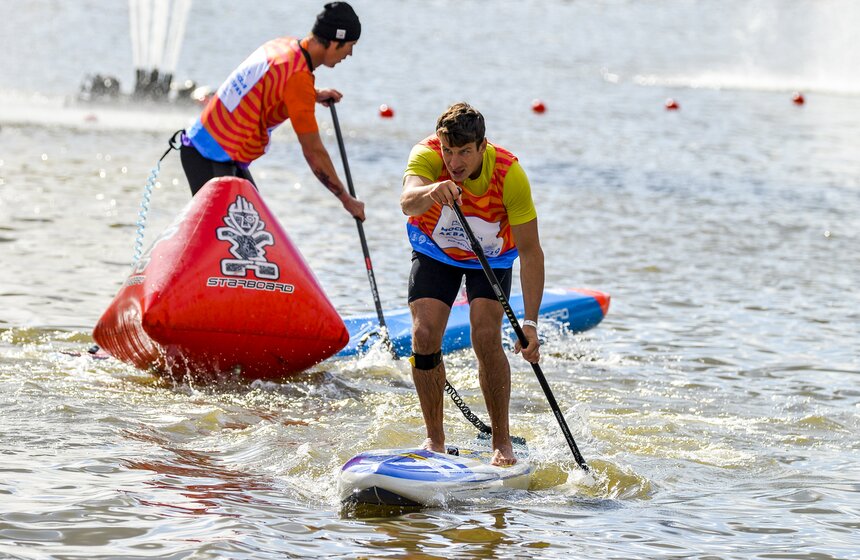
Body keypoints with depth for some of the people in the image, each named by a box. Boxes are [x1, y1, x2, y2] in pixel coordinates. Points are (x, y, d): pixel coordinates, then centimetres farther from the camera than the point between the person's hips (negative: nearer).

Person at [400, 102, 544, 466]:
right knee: (425, 336, -14)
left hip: (491, 256, -1)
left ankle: (502, 442, -6)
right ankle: (435, 438, 2)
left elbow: (531, 252, -30)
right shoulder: (426, 155, -31)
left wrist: (530, 322, -36)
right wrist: (429, 193, -76)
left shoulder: (510, 174, -33)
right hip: (434, 249, 1)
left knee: (486, 337, -19)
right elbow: (407, 203, -52)